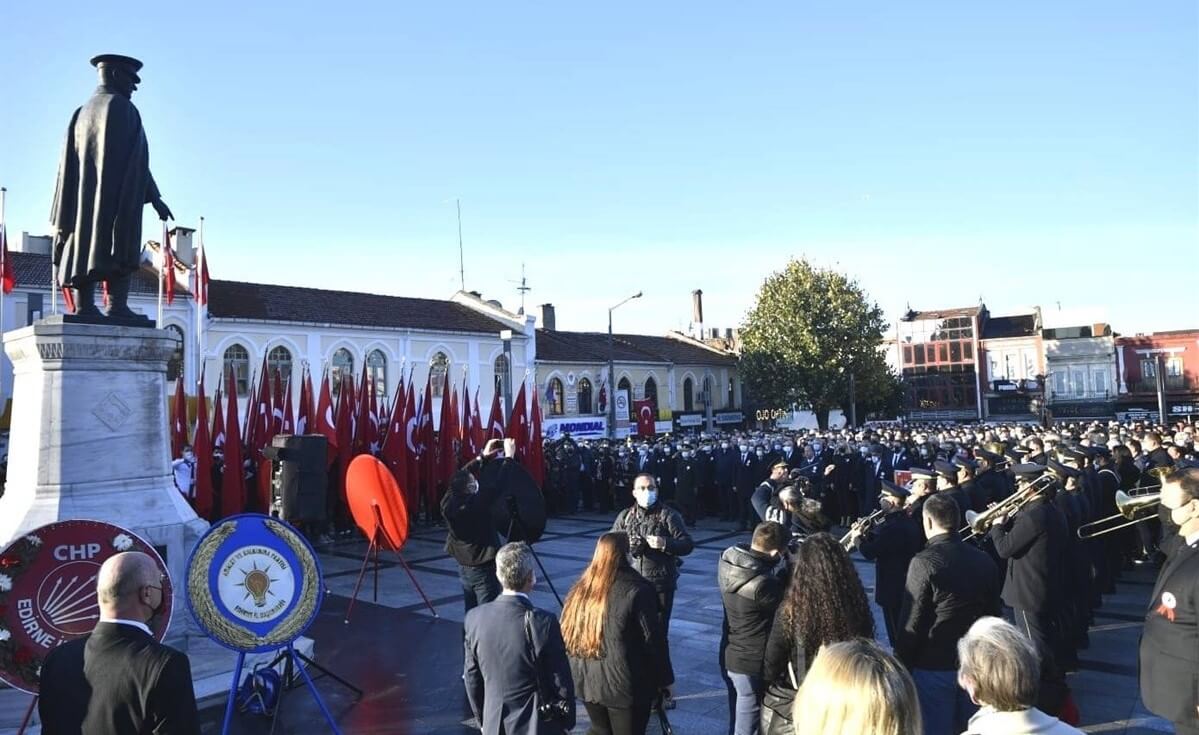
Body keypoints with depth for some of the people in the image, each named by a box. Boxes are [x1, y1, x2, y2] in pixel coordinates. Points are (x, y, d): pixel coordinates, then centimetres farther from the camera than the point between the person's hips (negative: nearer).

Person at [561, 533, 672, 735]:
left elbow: (566, 636, 6)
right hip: (624, 683, -5)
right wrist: (664, 680, -3)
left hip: (586, 680, 5)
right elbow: (653, 640, -14)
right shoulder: (637, 592, -18)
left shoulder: (579, 591, -1)